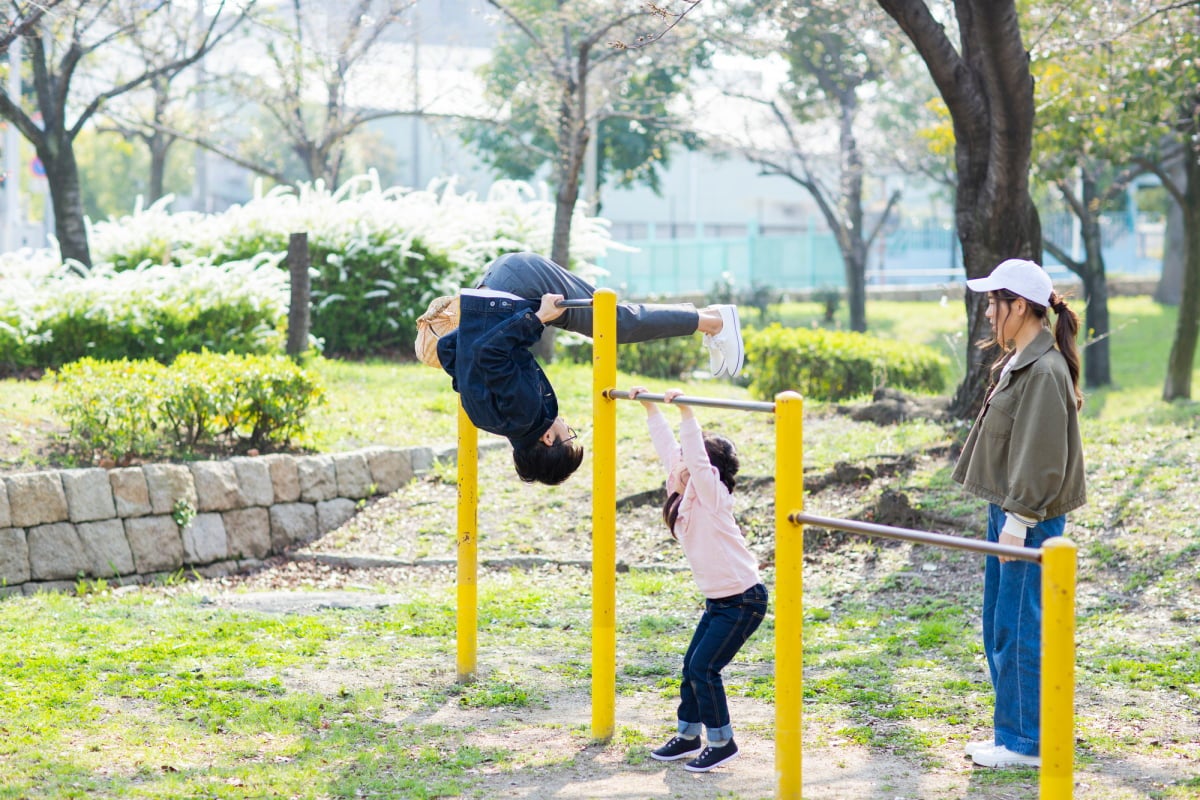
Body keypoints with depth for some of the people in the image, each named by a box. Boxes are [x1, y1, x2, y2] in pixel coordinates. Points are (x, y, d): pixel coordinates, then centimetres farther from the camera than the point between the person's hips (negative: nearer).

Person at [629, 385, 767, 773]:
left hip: (743, 601, -9)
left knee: (703, 668, -8)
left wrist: (685, 412, -38)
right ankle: (688, 735, 25)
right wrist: (650, 408, 12)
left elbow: (696, 458, -33)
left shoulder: (712, 495, -16)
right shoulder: (684, 493, 4)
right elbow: (668, 447, 11)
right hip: (717, 600, 9)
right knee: (692, 665, 11)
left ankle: (722, 742, 3)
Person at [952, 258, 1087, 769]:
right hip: (1007, 510, 10)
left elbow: (1040, 457, -21)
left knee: (1018, 629, -5)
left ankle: (1026, 744, 3)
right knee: (998, 627, 15)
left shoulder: (1045, 371, -18)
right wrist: (1003, 514, 18)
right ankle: (1012, 732, 24)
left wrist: (1017, 521, -21)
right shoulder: (1017, 363, 14)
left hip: (1031, 518, -10)